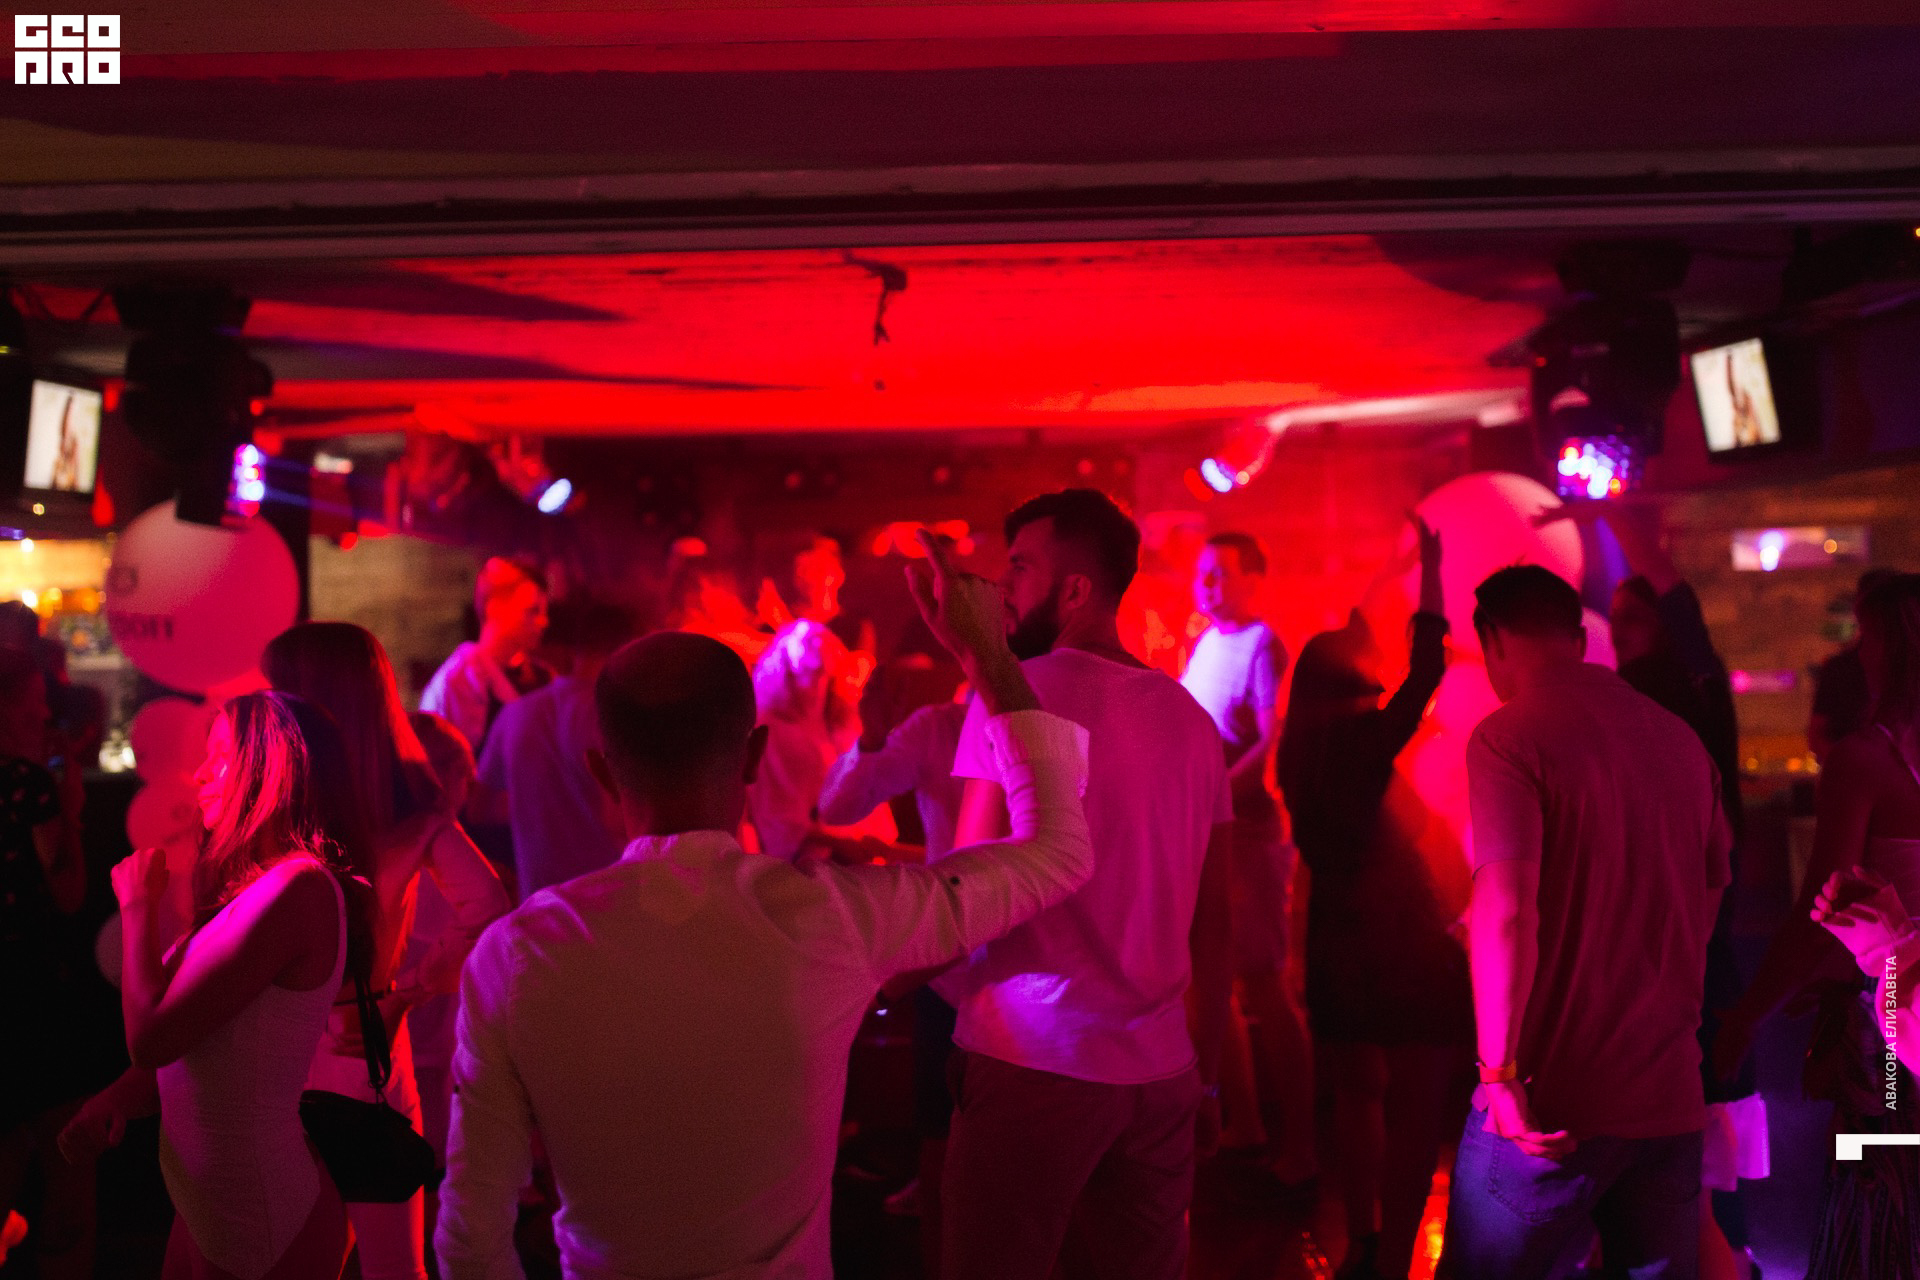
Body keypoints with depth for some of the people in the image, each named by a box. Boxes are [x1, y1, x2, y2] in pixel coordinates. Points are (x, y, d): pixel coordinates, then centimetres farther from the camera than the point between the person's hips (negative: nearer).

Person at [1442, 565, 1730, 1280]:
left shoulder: (1507, 737, -12)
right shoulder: (1682, 739, 8)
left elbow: (1505, 913, -21)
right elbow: (1710, 895, 19)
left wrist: (1501, 1072, -15)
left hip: (1553, 1098, -6)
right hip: (1673, 1098, 6)